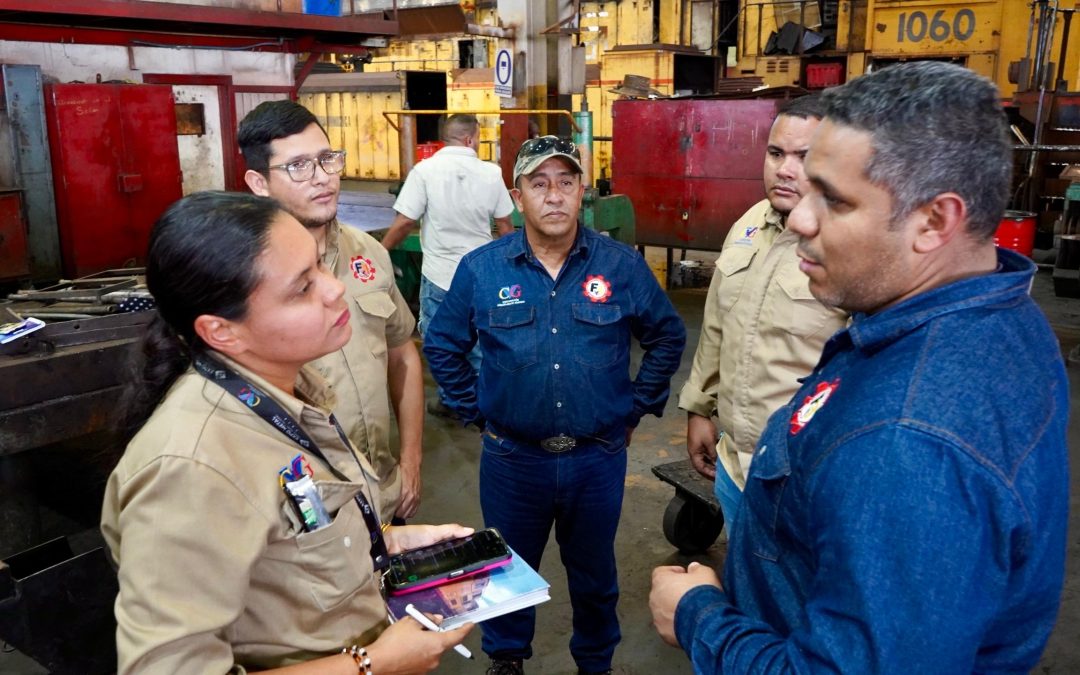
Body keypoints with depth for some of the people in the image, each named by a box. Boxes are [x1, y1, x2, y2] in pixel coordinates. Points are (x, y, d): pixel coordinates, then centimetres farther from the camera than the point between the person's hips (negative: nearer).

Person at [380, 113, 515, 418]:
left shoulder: (425, 170, -12)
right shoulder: (491, 173, -4)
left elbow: (404, 223, -14)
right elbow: (505, 227, 2)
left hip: (439, 276, -2)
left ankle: (448, 400, 25)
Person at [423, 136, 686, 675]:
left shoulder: (621, 265, -6)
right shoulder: (480, 269, -6)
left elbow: (667, 337, 6)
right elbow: (442, 346, 6)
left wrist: (637, 408, 3)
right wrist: (477, 413, 3)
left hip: (598, 456, 0)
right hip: (512, 456, 0)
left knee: (594, 572, 20)